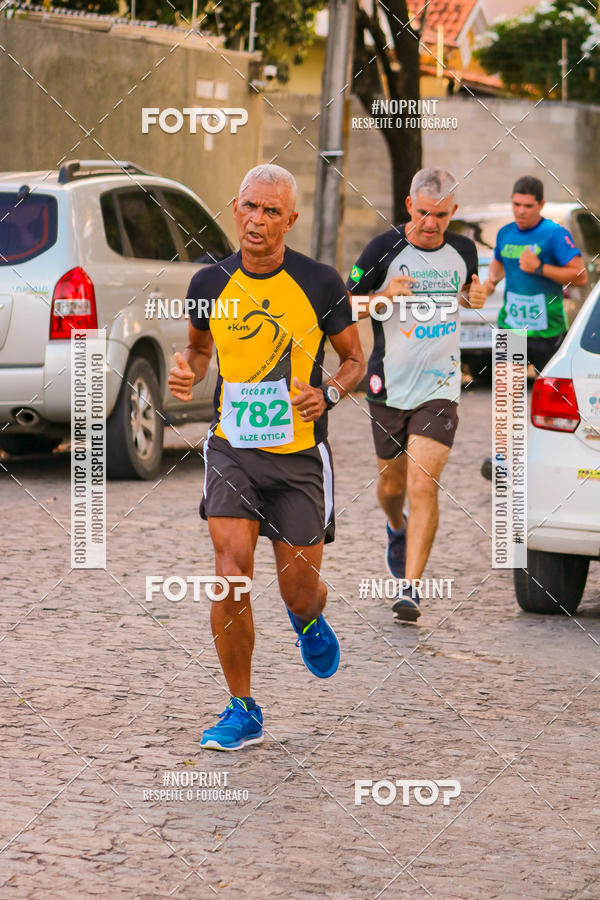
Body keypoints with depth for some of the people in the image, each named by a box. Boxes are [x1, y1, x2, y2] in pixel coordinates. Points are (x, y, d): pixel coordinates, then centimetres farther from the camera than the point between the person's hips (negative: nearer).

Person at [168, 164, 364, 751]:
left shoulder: (320, 284, -5)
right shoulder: (210, 284, 1)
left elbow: (354, 359, 6)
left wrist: (328, 394, -15)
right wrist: (186, 373, -3)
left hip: (300, 457, -1)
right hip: (232, 450, 1)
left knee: (298, 593, 4)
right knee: (231, 576, -14)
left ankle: (310, 623, 45)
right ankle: (242, 712, 0)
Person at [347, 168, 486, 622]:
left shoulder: (462, 250, 1)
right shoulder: (385, 249, -8)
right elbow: (346, 306, -3)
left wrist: (475, 296, -1)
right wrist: (383, 298, -22)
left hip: (440, 387, 0)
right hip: (389, 385, 0)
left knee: (424, 487, -12)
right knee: (392, 484, 14)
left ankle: (411, 586, -10)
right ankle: (397, 529, 50)